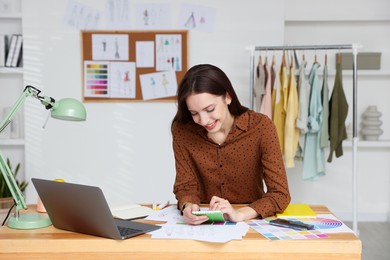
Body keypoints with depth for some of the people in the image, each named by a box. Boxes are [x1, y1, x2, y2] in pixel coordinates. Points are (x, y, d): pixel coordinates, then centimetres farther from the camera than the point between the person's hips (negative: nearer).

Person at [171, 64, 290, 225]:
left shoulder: (260, 127, -17)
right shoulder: (182, 129, -11)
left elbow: (280, 194, -17)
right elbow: (186, 185, -4)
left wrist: (240, 214, -33)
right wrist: (188, 206, -27)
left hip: (251, 222, -1)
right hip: (204, 225, 2)